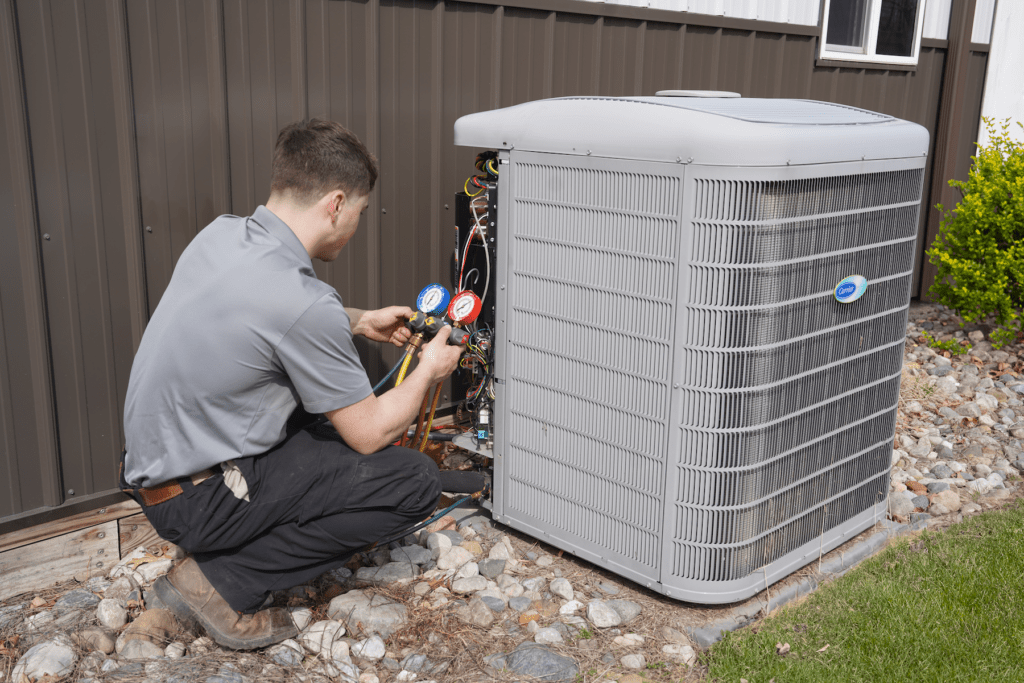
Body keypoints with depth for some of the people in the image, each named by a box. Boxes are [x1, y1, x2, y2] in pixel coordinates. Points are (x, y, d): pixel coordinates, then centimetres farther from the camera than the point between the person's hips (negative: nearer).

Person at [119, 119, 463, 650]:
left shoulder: (220, 233, -2)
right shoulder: (305, 303, -27)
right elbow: (370, 434, -14)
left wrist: (359, 322, 21)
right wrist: (429, 371, 3)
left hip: (155, 460, 9)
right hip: (197, 497, -9)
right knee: (415, 481, -9)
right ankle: (224, 583, -5)